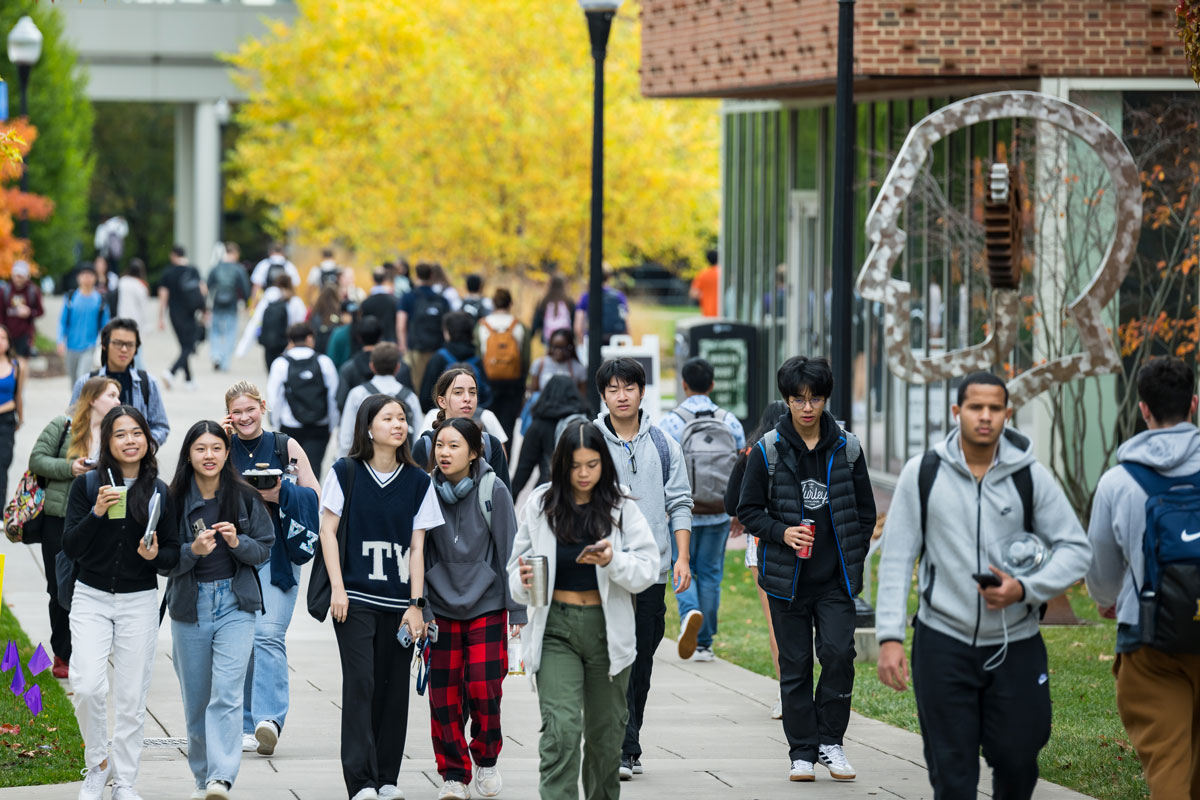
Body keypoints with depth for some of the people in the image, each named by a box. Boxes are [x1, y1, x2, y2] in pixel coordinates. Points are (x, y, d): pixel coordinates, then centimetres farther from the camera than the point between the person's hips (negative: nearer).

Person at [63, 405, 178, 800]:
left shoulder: (159, 491, 3)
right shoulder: (87, 485, -1)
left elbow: (174, 553, 6)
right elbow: (70, 548, -6)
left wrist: (157, 555, -16)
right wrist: (96, 513, -20)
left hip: (139, 603, 1)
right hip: (92, 599, -1)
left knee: (132, 697, 2)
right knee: (87, 686, -15)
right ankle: (97, 761, 9)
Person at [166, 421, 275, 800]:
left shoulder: (245, 497, 0)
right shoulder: (174, 500, -2)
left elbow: (265, 549, 5)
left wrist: (238, 542, -15)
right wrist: (192, 550, -20)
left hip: (235, 604, -1)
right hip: (190, 606, 1)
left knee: (226, 694, -15)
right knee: (195, 698, 9)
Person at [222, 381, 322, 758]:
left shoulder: (286, 447, 5)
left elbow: (316, 497, 5)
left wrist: (280, 494, -12)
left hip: (276, 553, -3)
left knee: (268, 635, -16)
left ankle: (269, 718, -23)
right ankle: (247, 725, 12)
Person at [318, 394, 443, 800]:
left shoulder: (418, 481, 7)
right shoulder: (345, 472, 1)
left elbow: (416, 547, 5)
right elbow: (328, 530, 2)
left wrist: (416, 605, 0)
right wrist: (337, 588, -7)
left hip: (398, 601, 3)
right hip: (355, 599, -3)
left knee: (393, 687, 3)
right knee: (360, 683, -10)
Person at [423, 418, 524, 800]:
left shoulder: (493, 491, -6)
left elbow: (509, 551, -2)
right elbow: (418, 553, 4)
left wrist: (517, 610, -2)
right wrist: (418, 608, 0)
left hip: (486, 605, -2)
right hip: (440, 607, 2)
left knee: (484, 688, -8)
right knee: (443, 693, -2)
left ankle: (486, 758, 17)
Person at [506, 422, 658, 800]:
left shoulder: (623, 509, -1)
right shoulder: (540, 506, 0)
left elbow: (647, 571, -6)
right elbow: (519, 564, 8)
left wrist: (613, 561, -25)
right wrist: (523, 582, -16)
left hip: (608, 628, 1)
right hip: (555, 629, -1)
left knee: (605, 730, 14)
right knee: (560, 729, -15)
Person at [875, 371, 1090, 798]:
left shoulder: (1030, 476, -1)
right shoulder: (923, 473, -1)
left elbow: (1075, 549, 1)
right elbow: (896, 559, 1)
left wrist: (1024, 589, -17)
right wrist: (889, 637, -7)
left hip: (1015, 647, 1)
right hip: (942, 644, -1)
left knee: (1016, 763, 6)